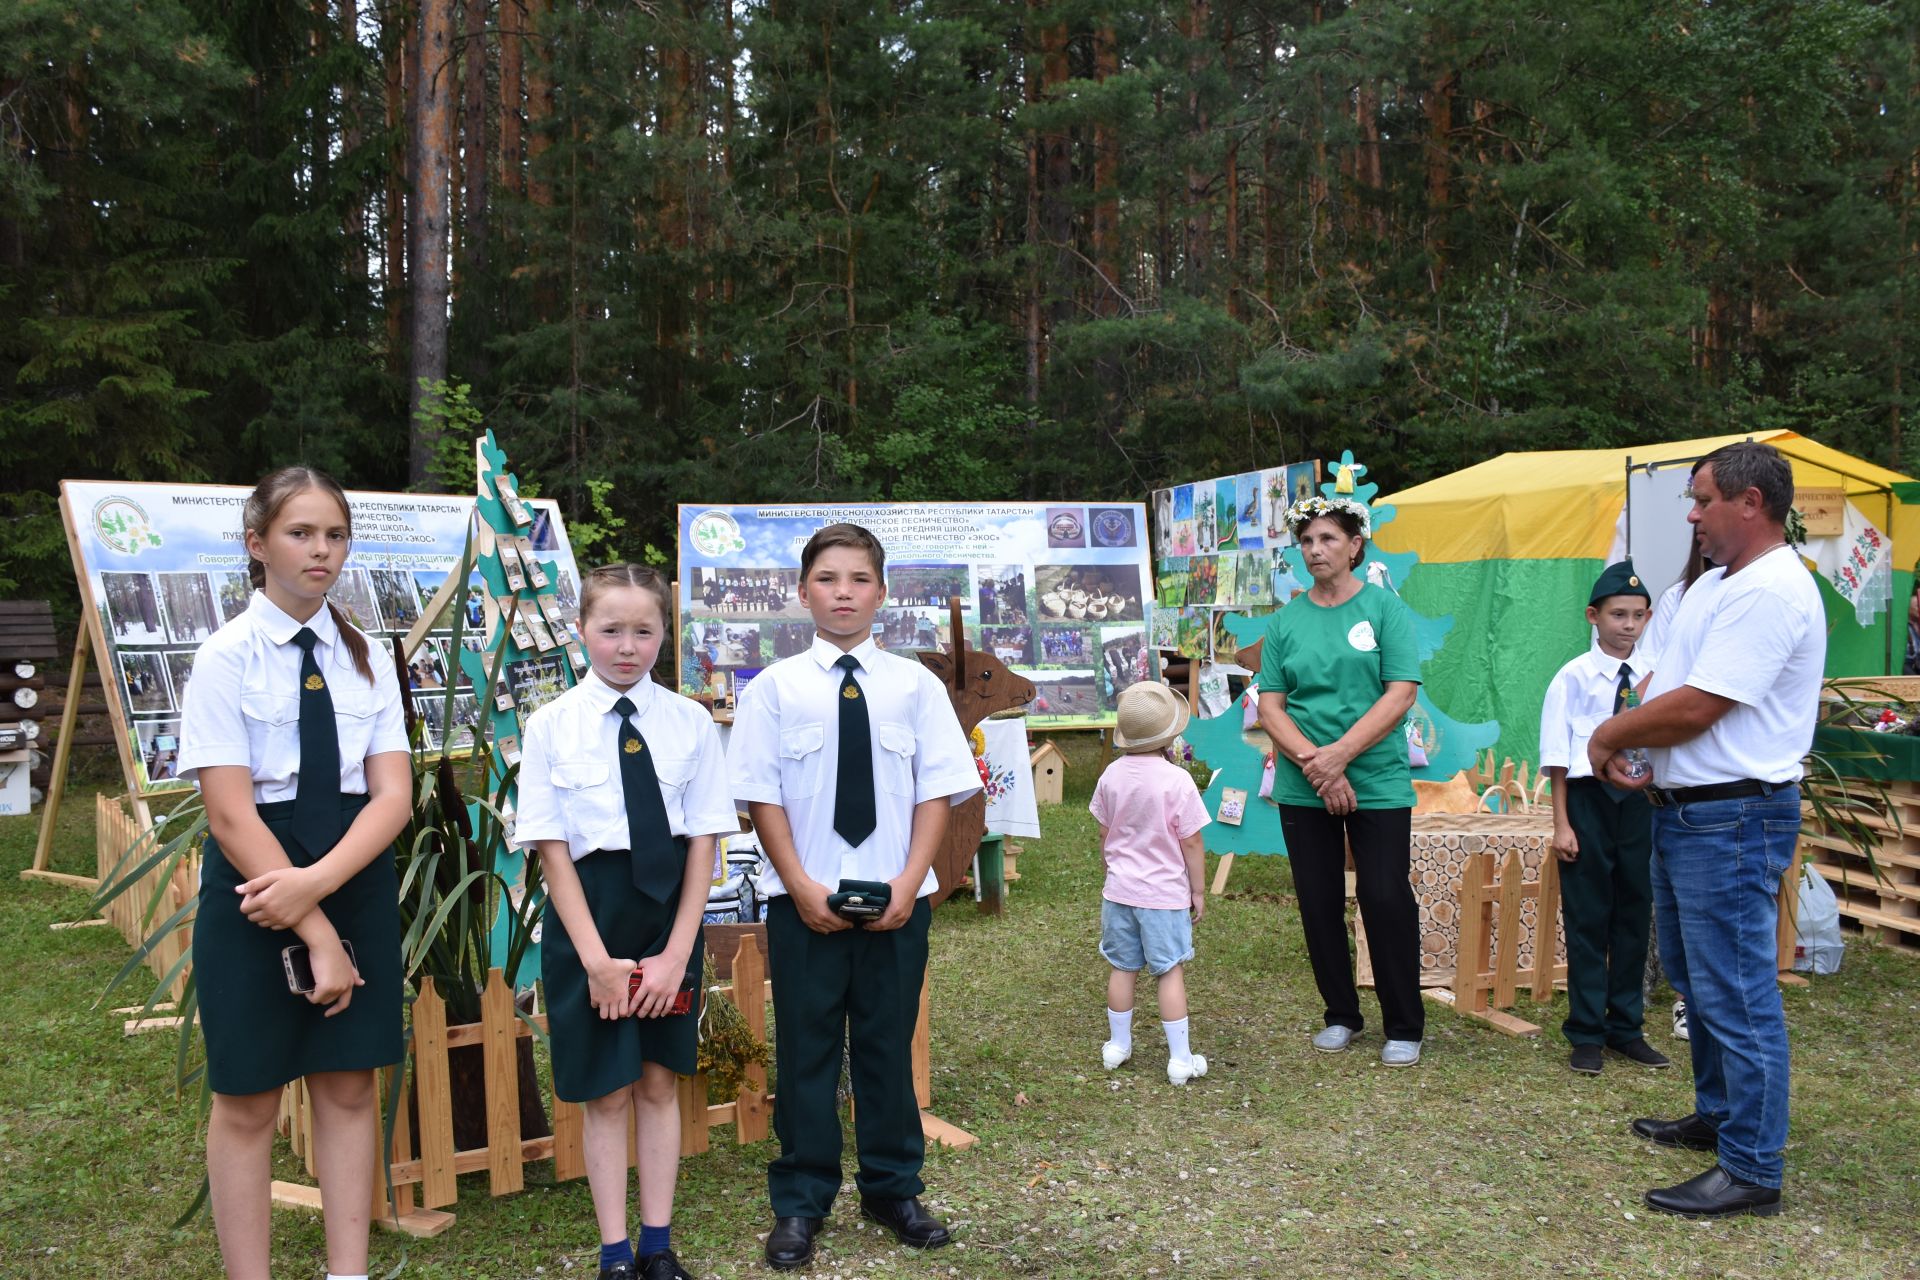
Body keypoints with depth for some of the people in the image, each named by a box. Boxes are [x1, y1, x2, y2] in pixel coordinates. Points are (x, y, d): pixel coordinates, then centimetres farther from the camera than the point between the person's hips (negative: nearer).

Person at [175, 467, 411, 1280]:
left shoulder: (366, 658, 4)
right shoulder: (226, 657, -8)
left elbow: (393, 795, -3)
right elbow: (232, 815, -14)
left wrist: (317, 882, -20)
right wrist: (318, 936, -17)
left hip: (356, 886, 4)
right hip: (253, 892, -4)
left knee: (348, 1089, 11)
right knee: (248, 1102, 7)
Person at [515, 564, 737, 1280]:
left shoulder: (690, 723, -1)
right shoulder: (551, 728, -4)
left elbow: (703, 843, -2)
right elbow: (552, 850, -7)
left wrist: (676, 953, -9)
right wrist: (597, 958, -12)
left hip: (669, 914, 1)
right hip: (586, 918, -1)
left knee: (659, 1083, 11)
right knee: (606, 1093, 7)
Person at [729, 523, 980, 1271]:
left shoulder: (914, 684, 1)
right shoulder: (776, 687, -2)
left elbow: (937, 790, 0)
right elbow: (761, 795, -3)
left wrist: (909, 882, -10)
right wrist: (802, 886, -12)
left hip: (896, 898, 1)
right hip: (805, 900, -1)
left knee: (888, 1045, 13)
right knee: (806, 1050, 8)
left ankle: (893, 1191, 29)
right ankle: (799, 1205, 21)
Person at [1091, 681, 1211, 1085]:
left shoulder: (1111, 775, -3)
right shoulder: (1177, 781, -17)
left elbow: (1105, 835, 7)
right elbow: (1191, 843, -11)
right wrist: (1198, 890, 0)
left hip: (1120, 889, 4)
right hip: (1165, 894, -4)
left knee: (1122, 968, 15)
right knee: (1170, 972, 2)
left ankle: (1118, 1045, 27)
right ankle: (1180, 1058, 7)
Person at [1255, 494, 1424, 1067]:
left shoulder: (1384, 607, -2)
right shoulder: (1286, 621, 7)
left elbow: (1400, 694, -9)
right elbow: (1270, 704, 2)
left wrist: (1340, 753, -17)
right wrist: (1313, 761, -14)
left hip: (1378, 783, -3)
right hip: (1302, 789, 3)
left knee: (1387, 900, -2)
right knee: (1319, 903, 10)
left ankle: (1405, 1028, 14)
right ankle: (1341, 1015, 27)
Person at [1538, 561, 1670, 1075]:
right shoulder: (1574, 677, -6)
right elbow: (1557, 757, -5)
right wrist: (1561, 824, -8)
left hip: (1640, 798, 3)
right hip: (1589, 799, -3)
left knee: (1634, 915, 13)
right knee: (1587, 917, 5)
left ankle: (1626, 1028, 28)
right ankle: (1586, 1034, 17)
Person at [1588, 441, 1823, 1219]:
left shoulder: (1770, 592, -20)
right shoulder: (1717, 584, 14)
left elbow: (1692, 708, -23)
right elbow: (1662, 677, 17)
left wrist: (1610, 735, -7)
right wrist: (1623, 739, -1)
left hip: (1732, 819, -11)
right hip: (1684, 809, 11)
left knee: (1736, 994, -4)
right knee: (1695, 978, 21)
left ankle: (1752, 1170, 6)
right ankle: (1717, 1118, 37)